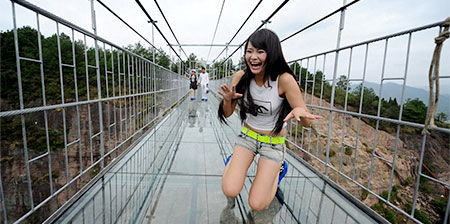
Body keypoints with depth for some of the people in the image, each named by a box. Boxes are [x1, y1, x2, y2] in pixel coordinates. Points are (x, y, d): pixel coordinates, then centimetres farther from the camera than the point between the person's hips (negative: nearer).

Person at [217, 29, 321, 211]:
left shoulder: (284, 80, -22)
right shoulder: (240, 77, -12)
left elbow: (306, 122, -18)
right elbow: (227, 114, -3)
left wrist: (300, 111, -42)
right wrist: (227, 99, -26)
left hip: (273, 142, -2)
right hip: (247, 136, 2)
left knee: (257, 205, -2)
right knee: (230, 191, -14)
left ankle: (278, 166, 23)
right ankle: (234, 161, 19)